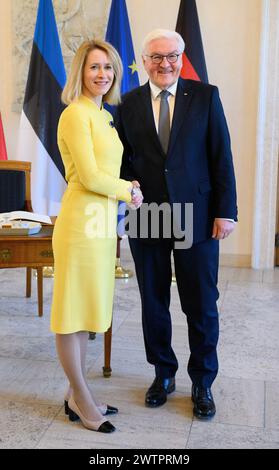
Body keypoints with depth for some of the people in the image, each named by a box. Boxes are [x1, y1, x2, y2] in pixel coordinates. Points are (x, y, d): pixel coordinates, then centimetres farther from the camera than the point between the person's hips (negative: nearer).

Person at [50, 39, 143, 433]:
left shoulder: (105, 116, 16)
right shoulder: (76, 114, -10)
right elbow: (89, 177, -16)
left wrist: (126, 187, 3)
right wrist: (128, 191, -3)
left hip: (102, 221, 9)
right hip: (81, 220, -9)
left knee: (85, 312, 15)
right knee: (72, 312, 4)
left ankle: (77, 396, 28)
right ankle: (82, 400, 18)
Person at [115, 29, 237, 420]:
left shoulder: (206, 96, 1)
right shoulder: (129, 104, 6)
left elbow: (221, 156, -1)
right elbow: (121, 157, 12)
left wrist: (226, 211, -6)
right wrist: (128, 184, -9)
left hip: (197, 217, -2)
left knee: (201, 305, 6)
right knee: (153, 303, 12)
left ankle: (203, 383, 25)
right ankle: (163, 373, 32)